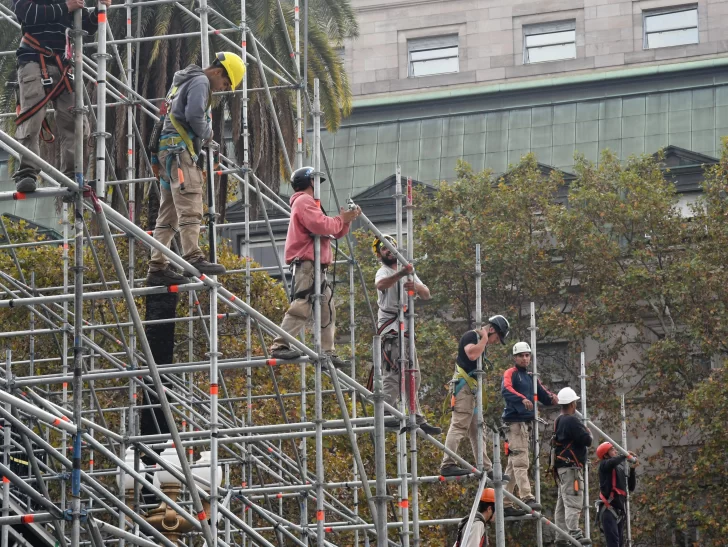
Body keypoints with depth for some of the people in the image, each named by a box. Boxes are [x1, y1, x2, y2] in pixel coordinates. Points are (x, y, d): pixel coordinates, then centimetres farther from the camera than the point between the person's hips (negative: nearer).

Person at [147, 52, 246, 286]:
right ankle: (193, 257, -29)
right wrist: (207, 133, -1)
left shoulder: (183, 82, 28)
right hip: (181, 149, -10)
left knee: (168, 214, 5)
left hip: (168, 151, 10)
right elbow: (194, 114, -19)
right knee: (190, 208, -19)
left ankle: (158, 267, 1)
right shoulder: (200, 82, -4)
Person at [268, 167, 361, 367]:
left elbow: (334, 231, 29)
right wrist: (341, 219, -5)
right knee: (302, 305, -21)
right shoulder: (304, 201, -3)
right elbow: (321, 225, -20)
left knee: (327, 309, 11)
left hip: (316, 266, 11)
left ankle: (327, 352, 12)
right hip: (306, 263, -11)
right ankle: (279, 346, -27)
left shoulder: (310, 203, 31)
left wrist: (346, 220, 11)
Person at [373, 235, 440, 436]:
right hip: (390, 327, -8)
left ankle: (418, 419, 16)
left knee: (412, 376, 10)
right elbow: (381, 284, -30)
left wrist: (416, 287, -16)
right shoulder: (384, 272, -4)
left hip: (406, 328, 8)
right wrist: (401, 274, -49)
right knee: (394, 372, -17)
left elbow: (426, 295, 8)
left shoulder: (409, 272, 19)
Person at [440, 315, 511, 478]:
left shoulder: (482, 342, 25)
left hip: (472, 390, 10)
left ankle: (487, 469, 13)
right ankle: (448, 465, -24)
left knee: (477, 432, 10)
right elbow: (472, 354, -25)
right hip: (463, 386, -10)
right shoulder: (471, 336, -5)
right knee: (459, 426, -17)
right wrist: (484, 338, -12)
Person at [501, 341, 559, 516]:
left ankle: (506, 504, 14)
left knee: (514, 464, 10)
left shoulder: (531, 377, 21)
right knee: (521, 461, -17)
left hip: (526, 422, 9)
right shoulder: (511, 373, -3)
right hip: (515, 421, -9)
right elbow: (506, 389, -23)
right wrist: (522, 398, -40)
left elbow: (542, 393, 14)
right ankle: (526, 498, -26)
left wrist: (551, 397, -9)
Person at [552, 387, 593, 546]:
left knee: (563, 503, 10)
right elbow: (587, 441, -17)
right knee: (573, 503, -14)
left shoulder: (558, 421, 15)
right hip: (572, 467, -10)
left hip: (561, 467, 10)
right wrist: (589, 433, 4)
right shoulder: (572, 421, -15)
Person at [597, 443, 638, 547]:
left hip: (619, 510, 8)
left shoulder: (621, 469, 21)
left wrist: (632, 469, 8)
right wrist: (625, 455, -5)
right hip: (608, 509, -8)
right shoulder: (604, 465, 2)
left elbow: (631, 487, 19)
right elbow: (613, 462, -23)